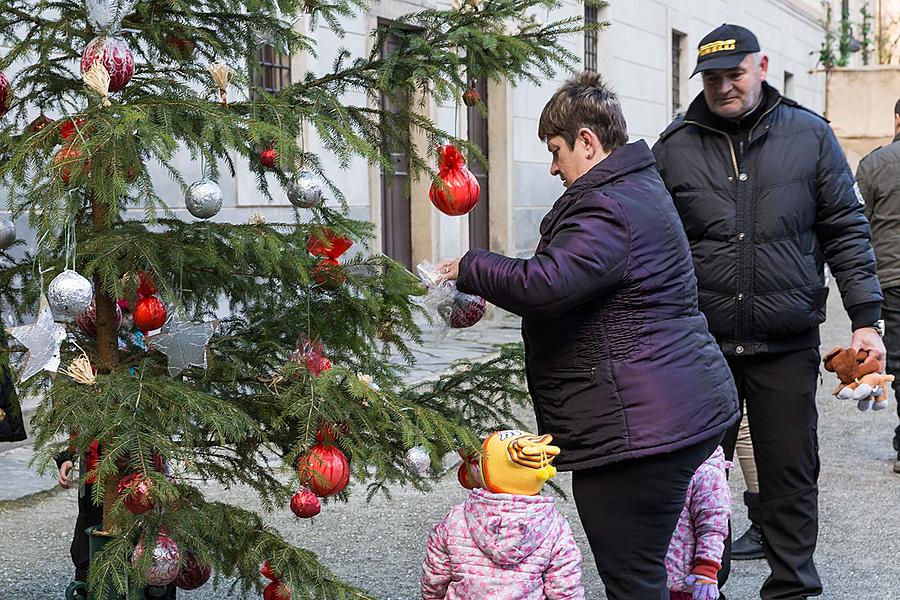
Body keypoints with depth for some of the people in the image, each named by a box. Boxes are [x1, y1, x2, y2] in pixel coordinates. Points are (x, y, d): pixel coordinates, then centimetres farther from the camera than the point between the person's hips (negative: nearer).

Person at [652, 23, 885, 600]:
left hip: (787, 346, 0)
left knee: (790, 475, 7)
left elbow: (847, 231, 5)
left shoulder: (810, 135, 2)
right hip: (700, 345, 1)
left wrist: (866, 318, -1)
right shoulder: (676, 146, 3)